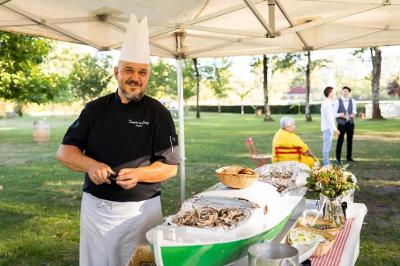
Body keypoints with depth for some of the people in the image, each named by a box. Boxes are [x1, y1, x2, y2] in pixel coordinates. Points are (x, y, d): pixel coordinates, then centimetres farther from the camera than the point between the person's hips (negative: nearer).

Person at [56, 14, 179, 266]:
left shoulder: (158, 113, -5)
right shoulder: (96, 109, 2)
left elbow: (170, 167, -6)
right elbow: (65, 151, 0)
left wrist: (138, 174, -24)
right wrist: (91, 165, -20)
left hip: (141, 210, -2)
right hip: (95, 207, 3)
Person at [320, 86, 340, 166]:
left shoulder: (325, 103, 15)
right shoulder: (327, 104, -17)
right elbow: (329, 118, -21)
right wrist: (335, 129, -18)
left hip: (327, 127, 10)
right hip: (328, 128, -10)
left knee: (327, 145, 15)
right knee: (327, 146, -6)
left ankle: (326, 162, 23)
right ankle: (326, 164, -3)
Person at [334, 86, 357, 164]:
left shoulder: (352, 101, 6)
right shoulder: (337, 101, -5)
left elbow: (354, 111, 14)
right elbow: (334, 113, -3)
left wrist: (353, 114, -9)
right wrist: (339, 115, -21)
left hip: (350, 123, 4)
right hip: (341, 123, -4)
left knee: (350, 140, 13)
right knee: (340, 141, -5)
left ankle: (349, 157, 26)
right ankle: (338, 158, 4)